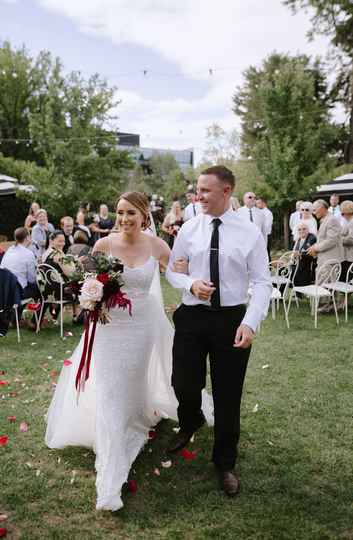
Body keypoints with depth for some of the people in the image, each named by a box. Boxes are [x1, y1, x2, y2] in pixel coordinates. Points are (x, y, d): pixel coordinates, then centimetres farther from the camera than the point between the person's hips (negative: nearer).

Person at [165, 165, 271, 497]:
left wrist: (250, 323, -18)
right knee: (184, 385, 6)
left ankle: (225, 463, 32)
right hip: (192, 316, 2)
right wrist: (191, 284, -13)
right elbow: (171, 270, 8)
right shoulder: (189, 229, 1)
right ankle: (190, 423, 45)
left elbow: (261, 282, -6)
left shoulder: (250, 232, -6)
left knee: (228, 395, 8)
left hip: (232, 318, -2)